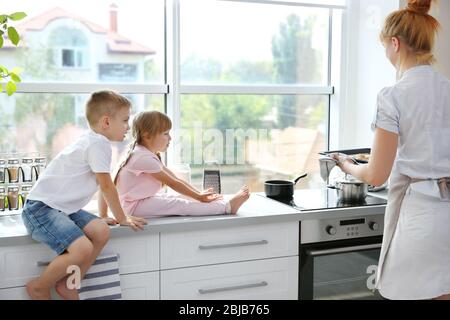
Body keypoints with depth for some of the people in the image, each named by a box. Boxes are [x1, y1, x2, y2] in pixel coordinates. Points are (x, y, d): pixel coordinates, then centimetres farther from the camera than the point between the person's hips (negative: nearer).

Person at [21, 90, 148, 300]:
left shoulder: (94, 142, 16)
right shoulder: (98, 144, -15)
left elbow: (103, 185, 23)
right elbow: (107, 186, -10)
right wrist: (121, 218, 1)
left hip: (62, 208, 10)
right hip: (41, 208, -10)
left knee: (102, 231, -9)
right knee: (83, 249, -26)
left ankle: (67, 285, 3)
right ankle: (39, 287, -2)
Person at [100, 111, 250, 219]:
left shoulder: (150, 155, 11)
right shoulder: (143, 157, -21)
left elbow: (175, 179, 9)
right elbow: (172, 183, -19)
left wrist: (199, 194, 3)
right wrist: (199, 197, -16)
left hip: (147, 199, 10)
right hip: (135, 206, -10)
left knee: (185, 198, 1)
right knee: (182, 205, -19)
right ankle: (228, 207, -23)